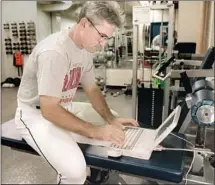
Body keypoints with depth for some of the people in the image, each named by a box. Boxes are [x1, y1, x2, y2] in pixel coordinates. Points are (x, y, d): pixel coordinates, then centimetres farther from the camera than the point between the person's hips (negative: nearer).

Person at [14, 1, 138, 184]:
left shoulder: (86, 48, -1)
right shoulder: (54, 52, -29)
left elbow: (92, 89, 5)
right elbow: (49, 110, -30)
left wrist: (111, 119, -8)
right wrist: (96, 131, -30)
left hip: (66, 107, 9)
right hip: (37, 114, -8)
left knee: (115, 122, 9)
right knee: (75, 170, -29)